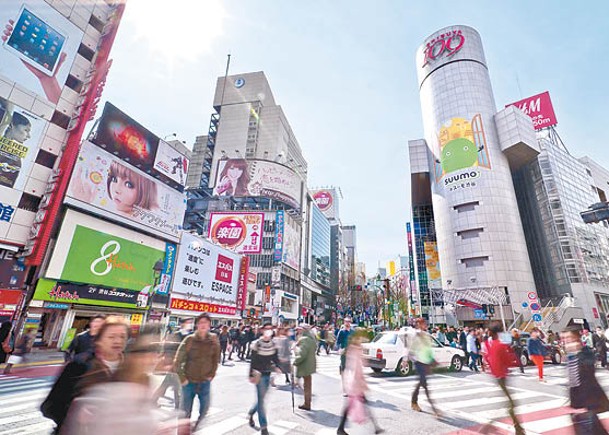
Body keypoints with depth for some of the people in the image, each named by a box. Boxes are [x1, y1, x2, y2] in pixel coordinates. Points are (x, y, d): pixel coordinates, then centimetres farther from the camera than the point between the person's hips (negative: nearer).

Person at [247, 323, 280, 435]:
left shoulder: (274, 344, 0)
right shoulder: (256, 344, -14)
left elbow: (275, 358, 6)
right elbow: (253, 361, -10)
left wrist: (277, 367, -9)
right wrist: (251, 375, -10)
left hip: (268, 374, 5)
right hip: (258, 374, -5)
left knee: (261, 398, 17)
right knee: (261, 399, -2)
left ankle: (250, 413, 43)